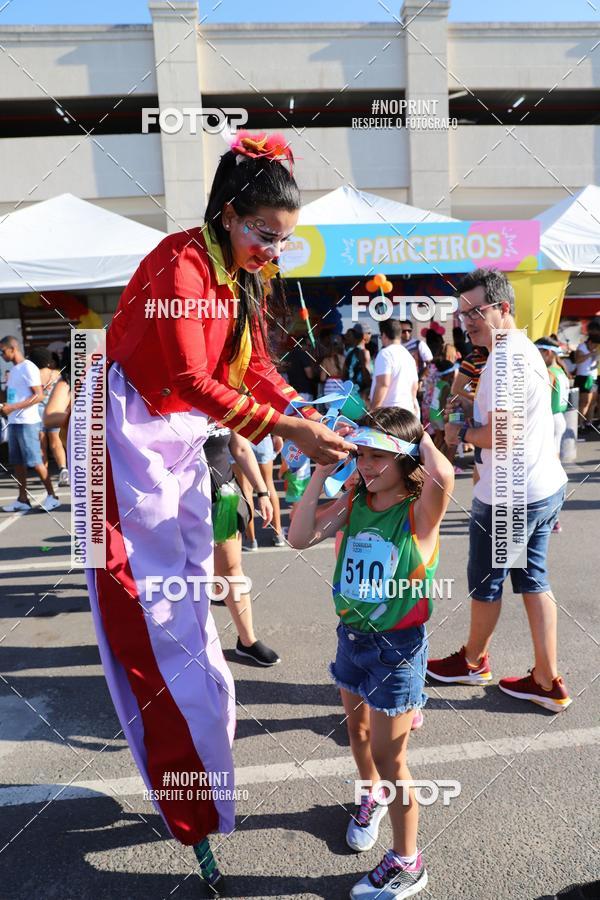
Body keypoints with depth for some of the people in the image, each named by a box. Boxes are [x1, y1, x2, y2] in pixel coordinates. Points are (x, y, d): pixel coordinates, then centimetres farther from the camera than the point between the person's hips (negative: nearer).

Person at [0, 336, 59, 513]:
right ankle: (22, 499, 13)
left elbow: (39, 396, -17)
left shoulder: (28, 368, -9)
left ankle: (52, 496, 3)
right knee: (17, 462, 8)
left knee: (35, 461, -6)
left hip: (27, 422, -8)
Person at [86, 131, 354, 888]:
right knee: (153, 610, -1)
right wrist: (287, 429, -27)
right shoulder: (182, 263, -20)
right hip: (132, 435, -9)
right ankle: (192, 813, 15)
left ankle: (189, 791, 32)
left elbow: (255, 365, 5)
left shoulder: (245, 277, 7)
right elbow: (191, 380, -26)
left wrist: (310, 415, -10)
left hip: (183, 437, 9)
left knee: (189, 592, 13)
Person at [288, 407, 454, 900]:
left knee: (388, 756, 6)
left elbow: (443, 476, -43)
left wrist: (422, 436, -23)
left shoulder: (421, 510, -19)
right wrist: (321, 473, -16)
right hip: (352, 634, 6)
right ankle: (373, 796, 58)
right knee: (357, 726, 27)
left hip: (398, 645, -6)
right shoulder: (352, 503, -4)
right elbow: (300, 537, -13)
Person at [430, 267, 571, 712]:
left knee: (486, 581, 11)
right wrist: (471, 427, 5)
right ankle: (548, 681, 25)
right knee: (533, 578, 16)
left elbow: (495, 435, -24)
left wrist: (461, 432, -8)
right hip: (544, 486, 10)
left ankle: (473, 661, 34)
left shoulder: (504, 359, -21)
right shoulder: (527, 348, 11)